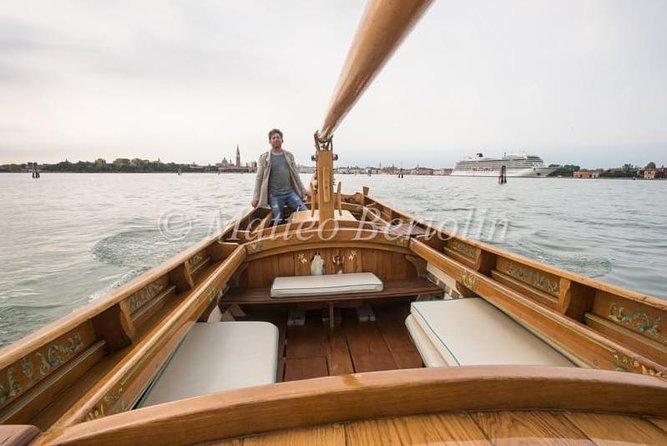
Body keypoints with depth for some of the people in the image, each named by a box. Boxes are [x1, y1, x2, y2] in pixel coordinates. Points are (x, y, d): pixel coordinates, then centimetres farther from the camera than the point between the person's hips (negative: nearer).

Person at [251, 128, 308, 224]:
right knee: (278, 221, -4)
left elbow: (295, 175, 16)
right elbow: (259, 178, 2)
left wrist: (303, 190, 14)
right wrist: (256, 198, -2)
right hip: (274, 195, -3)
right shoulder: (264, 158, 3)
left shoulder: (289, 155, 12)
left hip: (290, 192, 3)